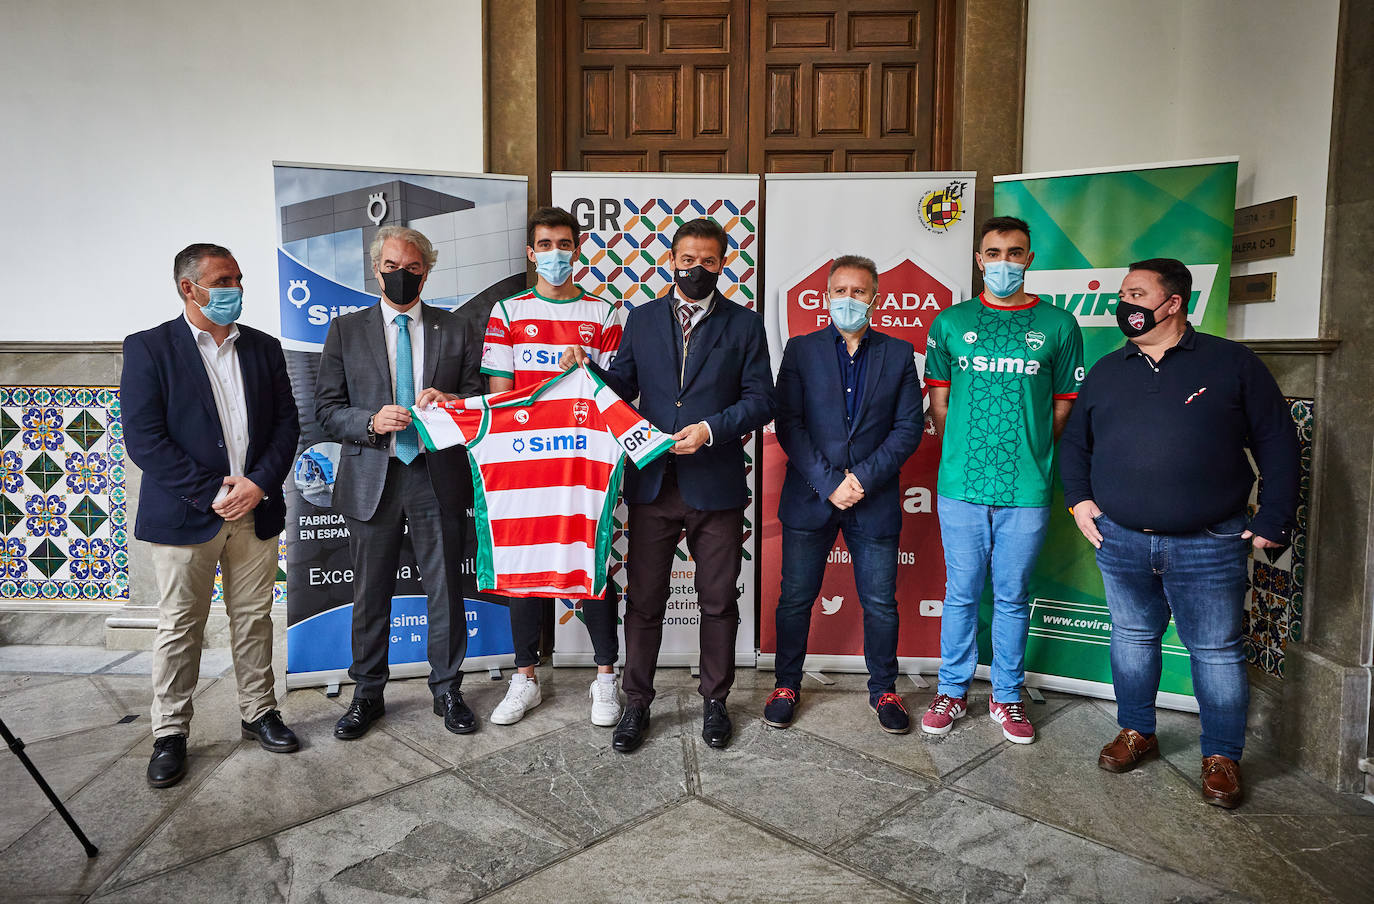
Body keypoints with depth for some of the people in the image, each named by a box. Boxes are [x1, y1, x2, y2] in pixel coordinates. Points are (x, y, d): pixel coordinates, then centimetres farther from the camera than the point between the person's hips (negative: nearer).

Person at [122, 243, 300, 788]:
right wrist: (211, 493, -15)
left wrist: (259, 483, -9)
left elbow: (287, 424, 6)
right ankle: (170, 733, 21)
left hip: (256, 511, 3)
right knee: (179, 627, 7)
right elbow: (143, 438, -10)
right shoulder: (149, 348, -3)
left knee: (254, 619, 12)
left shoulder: (264, 348, 9)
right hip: (185, 516, -3)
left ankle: (259, 713, 27)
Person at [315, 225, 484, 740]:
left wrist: (452, 400, -14)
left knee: (446, 589, 7)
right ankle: (368, 694, 28)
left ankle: (447, 691, 24)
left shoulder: (455, 331, 7)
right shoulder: (346, 331, 7)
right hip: (372, 480, 0)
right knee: (370, 594, 10)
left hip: (437, 479, 0)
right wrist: (372, 422, -16)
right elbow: (327, 411, 2)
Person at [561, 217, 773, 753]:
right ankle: (636, 703, 23)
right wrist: (586, 369, -9)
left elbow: (760, 400, -2)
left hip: (716, 485, -1)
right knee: (644, 599, 8)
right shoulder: (641, 320, 11)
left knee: (719, 601, 10)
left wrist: (712, 428, -16)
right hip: (652, 483, 1)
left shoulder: (744, 325, 4)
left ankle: (714, 700, 28)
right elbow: (623, 388, 10)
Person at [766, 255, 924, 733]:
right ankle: (787, 685, 26)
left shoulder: (899, 354, 6)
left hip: (875, 500, 1)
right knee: (795, 598, 8)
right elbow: (788, 423, -4)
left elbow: (909, 427, 0)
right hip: (809, 497, 0)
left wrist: (863, 477, -12)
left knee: (881, 604, 9)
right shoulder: (801, 349, 4)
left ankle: (883, 689, 29)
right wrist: (828, 483, -12)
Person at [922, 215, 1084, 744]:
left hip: (1027, 488, 0)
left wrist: (1027, 451, 4)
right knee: (961, 595, 9)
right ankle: (953, 691, 24)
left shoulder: (1057, 325, 5)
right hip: (960, 485, 0)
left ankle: (1007, 697, 26)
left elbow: (1065, 407, 9)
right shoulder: (950, 323, 6)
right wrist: (965, 453, 4)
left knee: (1012, 597, 11)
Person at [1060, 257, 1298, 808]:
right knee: (1132, 638, 13)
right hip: (1120, 541, 4)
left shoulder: (1232, 363, 0)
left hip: (1208, 545, -3)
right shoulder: (1106, 372, 10)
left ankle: (1222, 757, 21)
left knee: (1216, 650, 5)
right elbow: (1075, 442, 18)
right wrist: (1078, 499, 4)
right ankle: (1136, 732, 30)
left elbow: (1277, 443, 0)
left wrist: (1274, 521, -6)